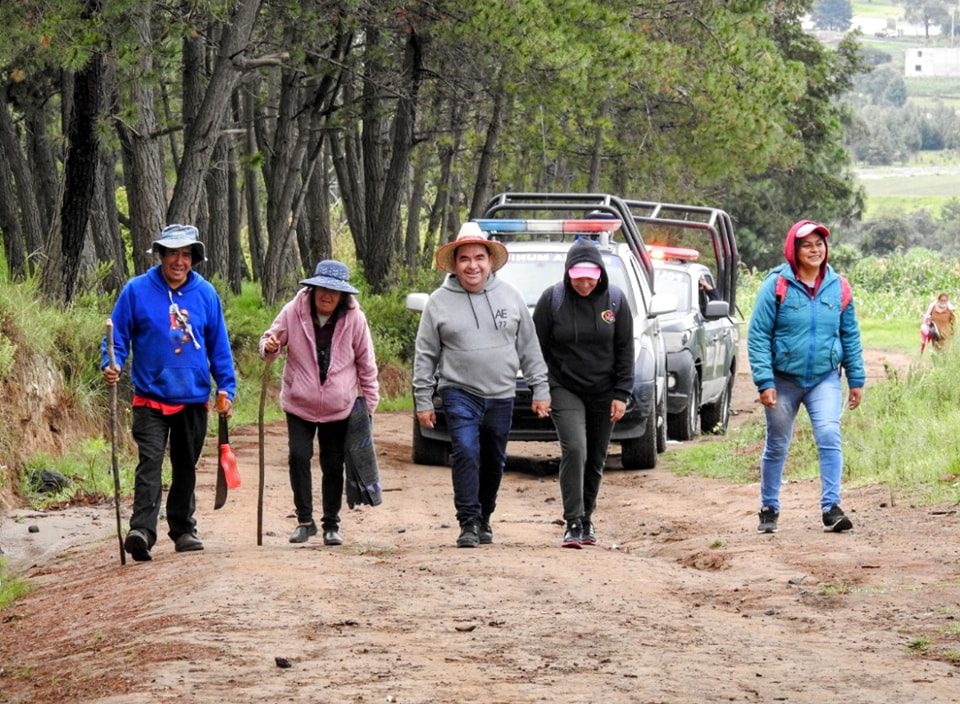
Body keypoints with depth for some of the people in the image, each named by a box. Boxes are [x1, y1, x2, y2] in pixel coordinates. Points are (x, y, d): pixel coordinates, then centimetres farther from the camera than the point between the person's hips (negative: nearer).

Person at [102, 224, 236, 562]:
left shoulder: (205, 294, 4)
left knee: (186, 467, 14)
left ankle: (183, 530, 26)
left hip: (194, 399, 3)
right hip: (151, 398, -3)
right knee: (150, 462, -17)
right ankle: (141, 530, -26)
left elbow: (219, 345, 10)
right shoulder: (137, 291, -3)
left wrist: (227, 388, 7)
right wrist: (112, 364, -17)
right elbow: (118, 334, 1)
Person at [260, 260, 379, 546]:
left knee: (334, 466, 7)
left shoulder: (355, 319, -8)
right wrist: (269, 347, -22)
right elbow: (271, 340, 3)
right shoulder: (293, 312, -9)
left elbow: (366, 364, 2)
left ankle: (331, 525, 19)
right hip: (300, 404, 0)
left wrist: (370, 403, 4)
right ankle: (304, 520, 1)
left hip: (339, 407, 0)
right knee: (299, 457, -11)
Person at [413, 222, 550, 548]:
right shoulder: (440, 302, -1)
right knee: (466, 454, -17)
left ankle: (484, 519, 27)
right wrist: (423, 401, 0)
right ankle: (469, 523, -15)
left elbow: (529, 347, 9)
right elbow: (425, 355, 2)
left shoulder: (510, 296, 4)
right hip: (460, 392, -3)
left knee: (493, 461, 11)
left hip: (501, 395, 3)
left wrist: (540, 389, 5)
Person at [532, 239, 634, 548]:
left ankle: (587, 517, 24)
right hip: (564, 390, -2)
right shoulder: (552, 299, -7)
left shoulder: (614, 299, -2)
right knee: (574, 450, -18)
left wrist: (621, 393, -3)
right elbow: (537, 348, -1)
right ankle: (573, 523, -17)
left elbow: (625, 349, 3)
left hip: (603, 392, 2)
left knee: (596, 459, 8)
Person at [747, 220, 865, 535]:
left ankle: (831, 508, -16)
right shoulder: (777, 286, -7)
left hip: (825, 379, 1)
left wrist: (856, 379, 7)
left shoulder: (838, 288, 2)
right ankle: (769, 509, 24)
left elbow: (851, 336, 9)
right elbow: (757, 335, -8)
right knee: (777, 446, 9)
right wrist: (764, 381, -14)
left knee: (829, 436, -17)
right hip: (784, 379, -1)